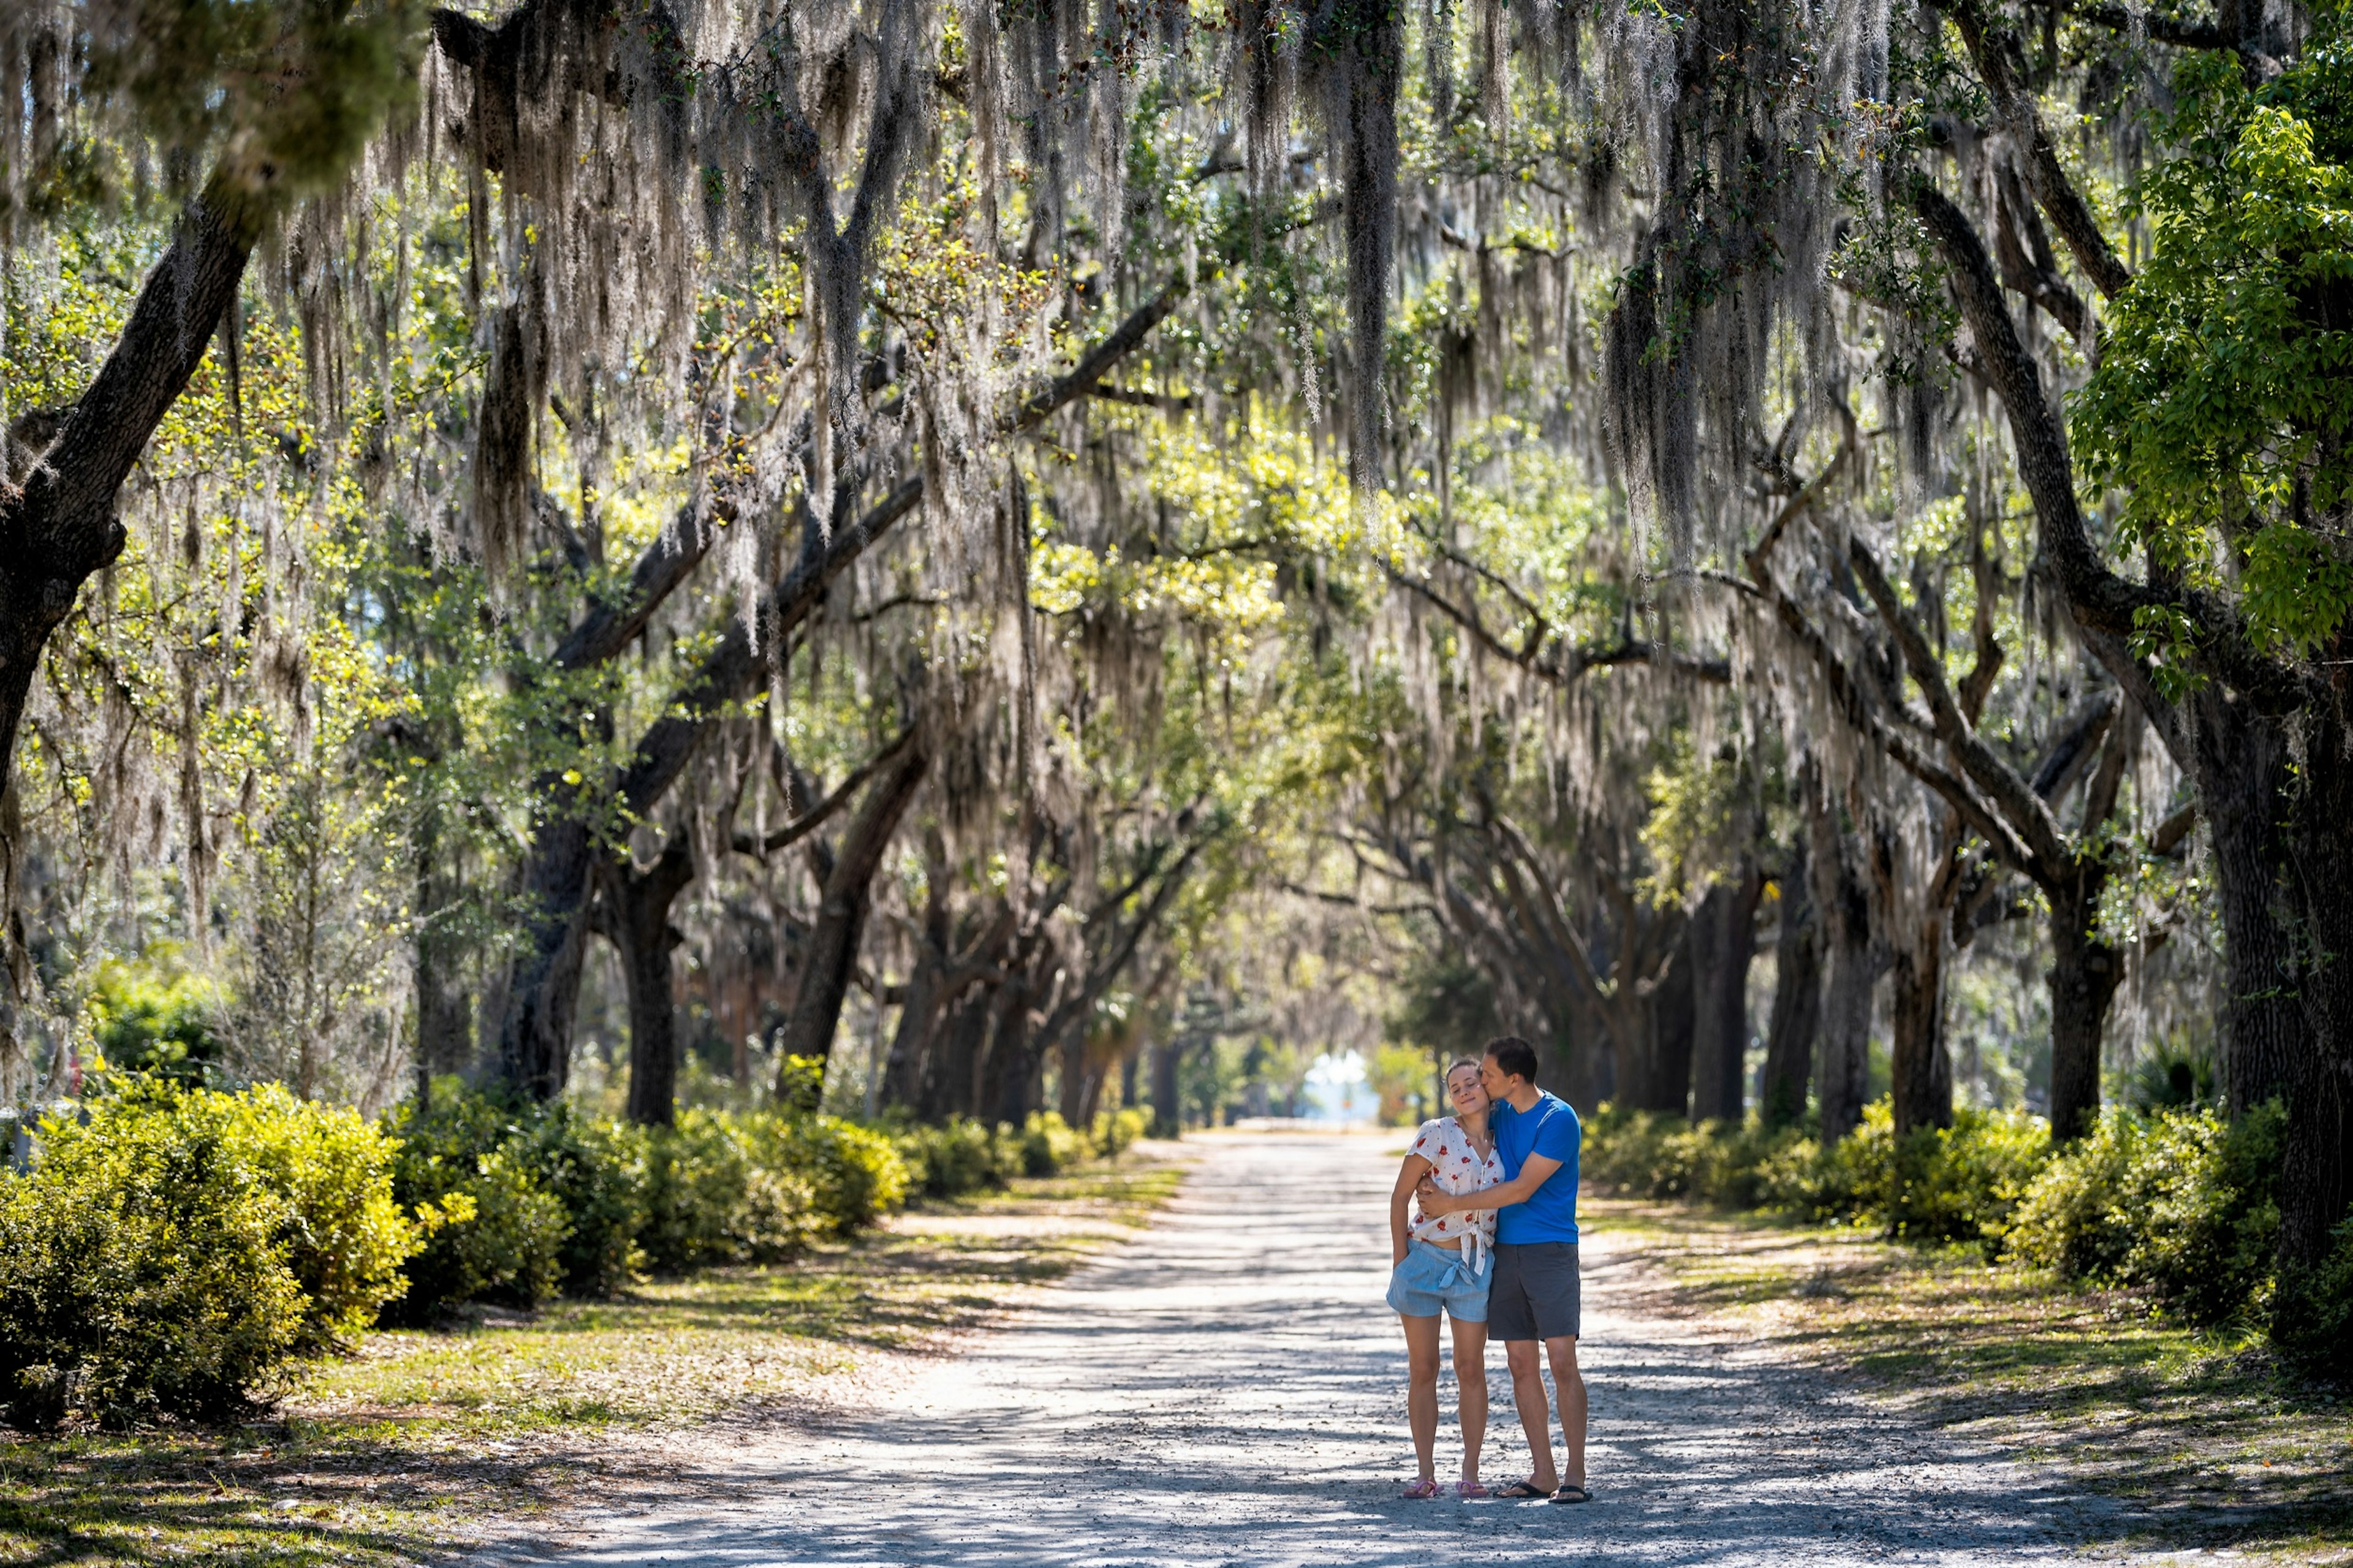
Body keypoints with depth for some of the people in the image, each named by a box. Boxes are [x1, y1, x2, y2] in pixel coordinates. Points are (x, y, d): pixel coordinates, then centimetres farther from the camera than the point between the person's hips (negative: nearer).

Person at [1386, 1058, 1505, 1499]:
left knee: (1471, 1370, 3)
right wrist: (1399, 1261, -8)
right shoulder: (1436, 1134, -6)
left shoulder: (1501, 1145, 7)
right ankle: (1426, 1474, 6)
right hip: (1424, 1259, -3)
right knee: (1422, 1369, 2)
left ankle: (1470, 1473, 9)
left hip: (1474, 1268, 3)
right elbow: (1400, 1197, -4)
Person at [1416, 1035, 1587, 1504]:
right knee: (1521, 1364, 4)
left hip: (1549, 1250, -7)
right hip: (1504, 1250, 7)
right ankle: (1543, 1474, 7)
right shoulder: (1499, 1112, 10)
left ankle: (1575, 1474, -11)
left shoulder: (1558, 1120, -13)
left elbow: (1522, 1188, -16)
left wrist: (1454, 1204, -12)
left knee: (1562, 1360, -11)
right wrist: (1429, 1185, 3)